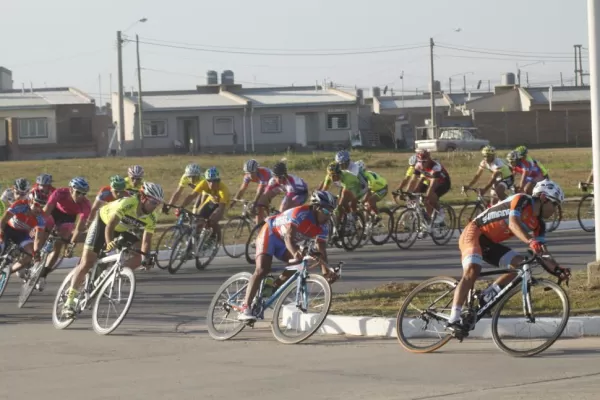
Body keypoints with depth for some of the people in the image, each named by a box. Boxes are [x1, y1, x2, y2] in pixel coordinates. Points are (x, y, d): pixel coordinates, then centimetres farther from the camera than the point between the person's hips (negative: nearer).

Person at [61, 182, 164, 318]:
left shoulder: (152, 217, -19)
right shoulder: (127, 203, -37)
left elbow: (147, 239, -14)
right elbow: (110, 226, -43)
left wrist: (146, 258, -29)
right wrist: (109, 242, -60)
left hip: (123, 230, 6)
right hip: (103, 222, -6)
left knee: (136, 259, -14)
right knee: (87, 263, -10)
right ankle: (69, 301, -4)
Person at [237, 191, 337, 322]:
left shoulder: (323, 227, -10)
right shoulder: (299, 214, -32)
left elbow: (322, 249, -10)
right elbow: (289, 237, -43)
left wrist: (326, 271, -25)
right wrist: (295, 253, -63)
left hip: (283, 243, 8)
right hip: (269, 234, -8)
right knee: (262, 270, -23)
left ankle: (272, 289, 2)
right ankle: (245, 308, -29)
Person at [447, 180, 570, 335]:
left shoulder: (538, 224, 6)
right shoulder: (522, 200, -16)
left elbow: (542, 252, 4)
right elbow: (513, 223, -34)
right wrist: (530, 241, -49)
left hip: (491, 243, 9)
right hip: (474, 233, -9)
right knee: (472, 271, -30)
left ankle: (486, 297, -1)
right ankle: (453, 320, -33)